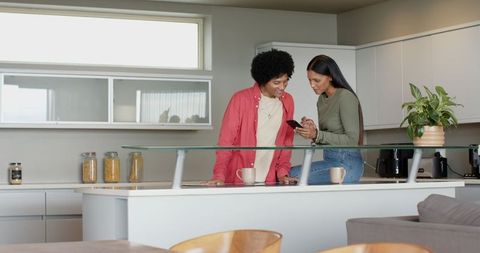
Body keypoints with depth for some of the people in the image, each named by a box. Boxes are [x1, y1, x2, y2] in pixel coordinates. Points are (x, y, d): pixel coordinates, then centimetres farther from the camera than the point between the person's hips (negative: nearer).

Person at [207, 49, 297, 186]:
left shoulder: (287, 102, 6)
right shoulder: (241, 99, -7)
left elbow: (286, 141, 11)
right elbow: (226, 140, -8)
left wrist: (282, 172, 0)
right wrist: (219, 176, -17)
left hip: (269, 181, 3)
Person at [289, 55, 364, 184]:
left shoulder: (346, 97, -12)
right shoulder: (322, 99, 12)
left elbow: (352, 140, -16)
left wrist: (317, 135, -22)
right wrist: (312, 129, -3)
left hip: (346, 163, -8)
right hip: (330, 160, 8)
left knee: (292, 176, -18)